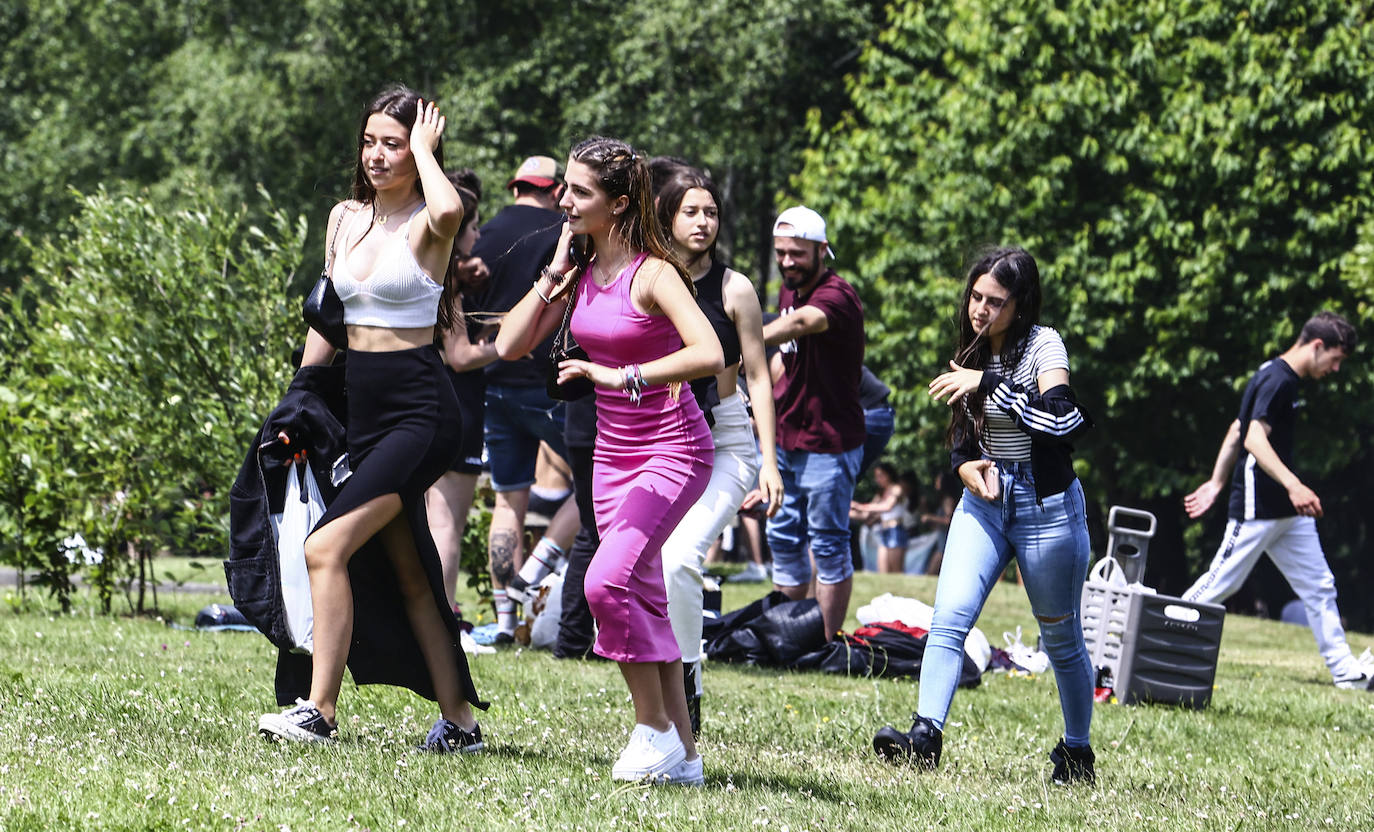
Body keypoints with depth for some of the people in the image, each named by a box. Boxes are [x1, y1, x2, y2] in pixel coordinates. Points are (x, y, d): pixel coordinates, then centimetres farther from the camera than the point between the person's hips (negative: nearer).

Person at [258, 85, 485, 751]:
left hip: (419, 413, -8)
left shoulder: (426, 227, -7)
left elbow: (448, 210, -34)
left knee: (326, 547, -20)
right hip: (362, 411, 8)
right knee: (410, 576, 9)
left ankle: (320, 711, -19)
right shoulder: (345, 219, 12)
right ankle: (459, 720, 15)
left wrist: (425, 149, -16)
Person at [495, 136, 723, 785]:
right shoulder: (581, 272, 5)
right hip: (612, 451, 8)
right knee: (644, 602, 8)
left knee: (607, 581, -23)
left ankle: (654, 728, -10)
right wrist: (554, 274, -4)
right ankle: (682, 755, 13)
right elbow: (510, 345, 2)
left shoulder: (652, 272, -18)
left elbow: (709, 355, -31)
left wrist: (621, 376, -33)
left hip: (672, 450, -8)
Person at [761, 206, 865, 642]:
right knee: (783, 539, 13)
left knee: (828, 545, -1)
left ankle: (828, 644, 7)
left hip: (829, 446, -9)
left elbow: (801, 323, -43)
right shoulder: (789, 292, 9)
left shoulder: (837, 296, -20)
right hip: (786, 441, 9)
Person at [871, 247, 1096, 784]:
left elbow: (1060, 421, -29)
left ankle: (1077, 751, 22)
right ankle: (925, 735, -24)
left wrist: (987, 383, -29)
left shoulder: (1042, 345, -12)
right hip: (984, 499, 5)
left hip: (1045, 503, -5)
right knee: (949, 616, -15)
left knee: (1061, 638, 7)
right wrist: (965, 466, -4)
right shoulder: (973, 351, 7)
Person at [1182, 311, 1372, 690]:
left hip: (1288, 513, 10)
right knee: (1221, 584, -4)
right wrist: (1293, 486, -37)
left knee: (1319, 587, 6)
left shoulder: (1279, 377, 16)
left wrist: (1217, 482, 27)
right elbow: (1254, 439, -27)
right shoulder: (1278, 380, -16)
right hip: (1257, 508, -10)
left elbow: (1237, 430, 23)